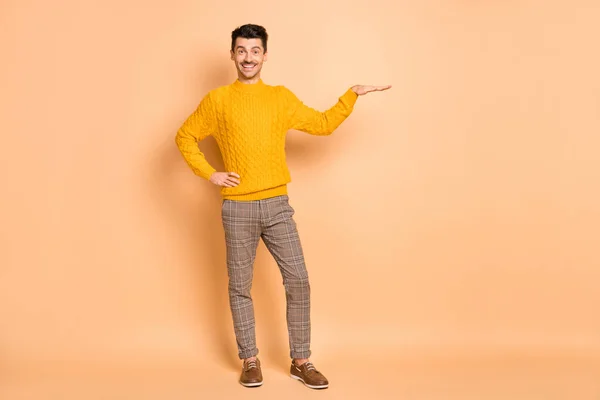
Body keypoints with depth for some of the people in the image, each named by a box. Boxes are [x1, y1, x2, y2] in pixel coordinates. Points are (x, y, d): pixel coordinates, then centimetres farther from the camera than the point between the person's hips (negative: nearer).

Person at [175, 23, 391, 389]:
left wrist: (352, 95, 5)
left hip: (278, 206, 2)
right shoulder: (217, 100, 2)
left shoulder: (282, 97, 8)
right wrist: (209, 174, -1)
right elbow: (185, 137, 9)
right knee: (240, 287, 5)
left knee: (299, 282, -1)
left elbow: (323, 124, 13)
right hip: (238, 209, -1)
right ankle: (250, 361, 19)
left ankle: (301, 361, 13)